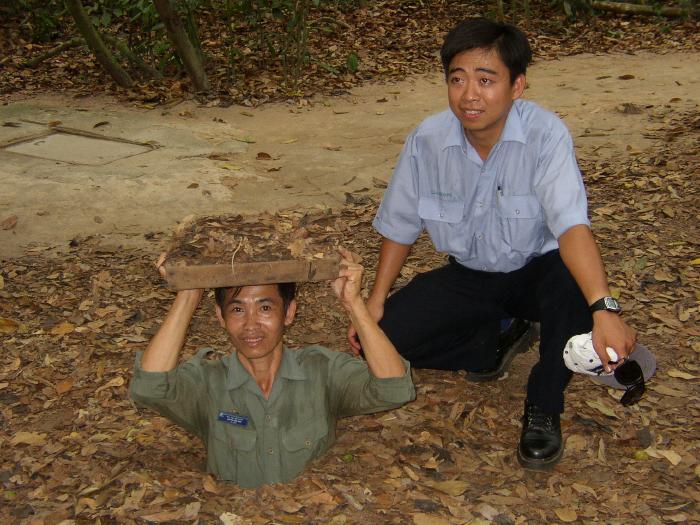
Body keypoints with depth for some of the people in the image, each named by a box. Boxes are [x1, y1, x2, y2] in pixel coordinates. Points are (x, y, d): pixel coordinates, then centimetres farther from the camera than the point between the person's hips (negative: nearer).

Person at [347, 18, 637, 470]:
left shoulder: (545, 135, -25)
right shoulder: (427, 140, -15)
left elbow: (572, 224, -39)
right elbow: (400, 225, -1)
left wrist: (604, 309, -53)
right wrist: (376, 303, -4)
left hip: (536, 269, -3)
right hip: (468, 276, 3)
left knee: (575, 283, -38)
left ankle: (544, 407, -13)